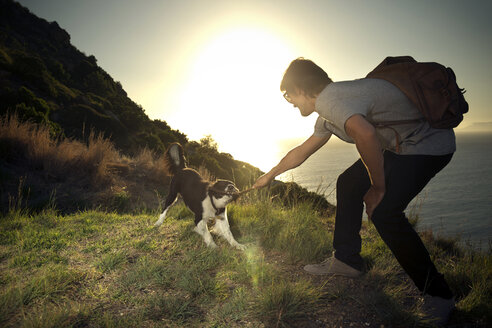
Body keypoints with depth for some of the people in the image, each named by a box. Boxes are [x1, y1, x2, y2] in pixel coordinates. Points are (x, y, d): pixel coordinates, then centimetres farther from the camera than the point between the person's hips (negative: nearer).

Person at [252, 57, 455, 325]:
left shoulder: (328, 98, -24)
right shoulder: (327, 115, 9)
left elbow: (365, 135, -44)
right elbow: (301, 152, 22)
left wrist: (378, 188, -28)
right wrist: (270, 175, 35)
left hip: (430, 143, -10)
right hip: (402, 145, 10)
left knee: (384, 210, -21)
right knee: (349, 183, 11)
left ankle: (438, 296, -3)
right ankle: (346, 260, 19)